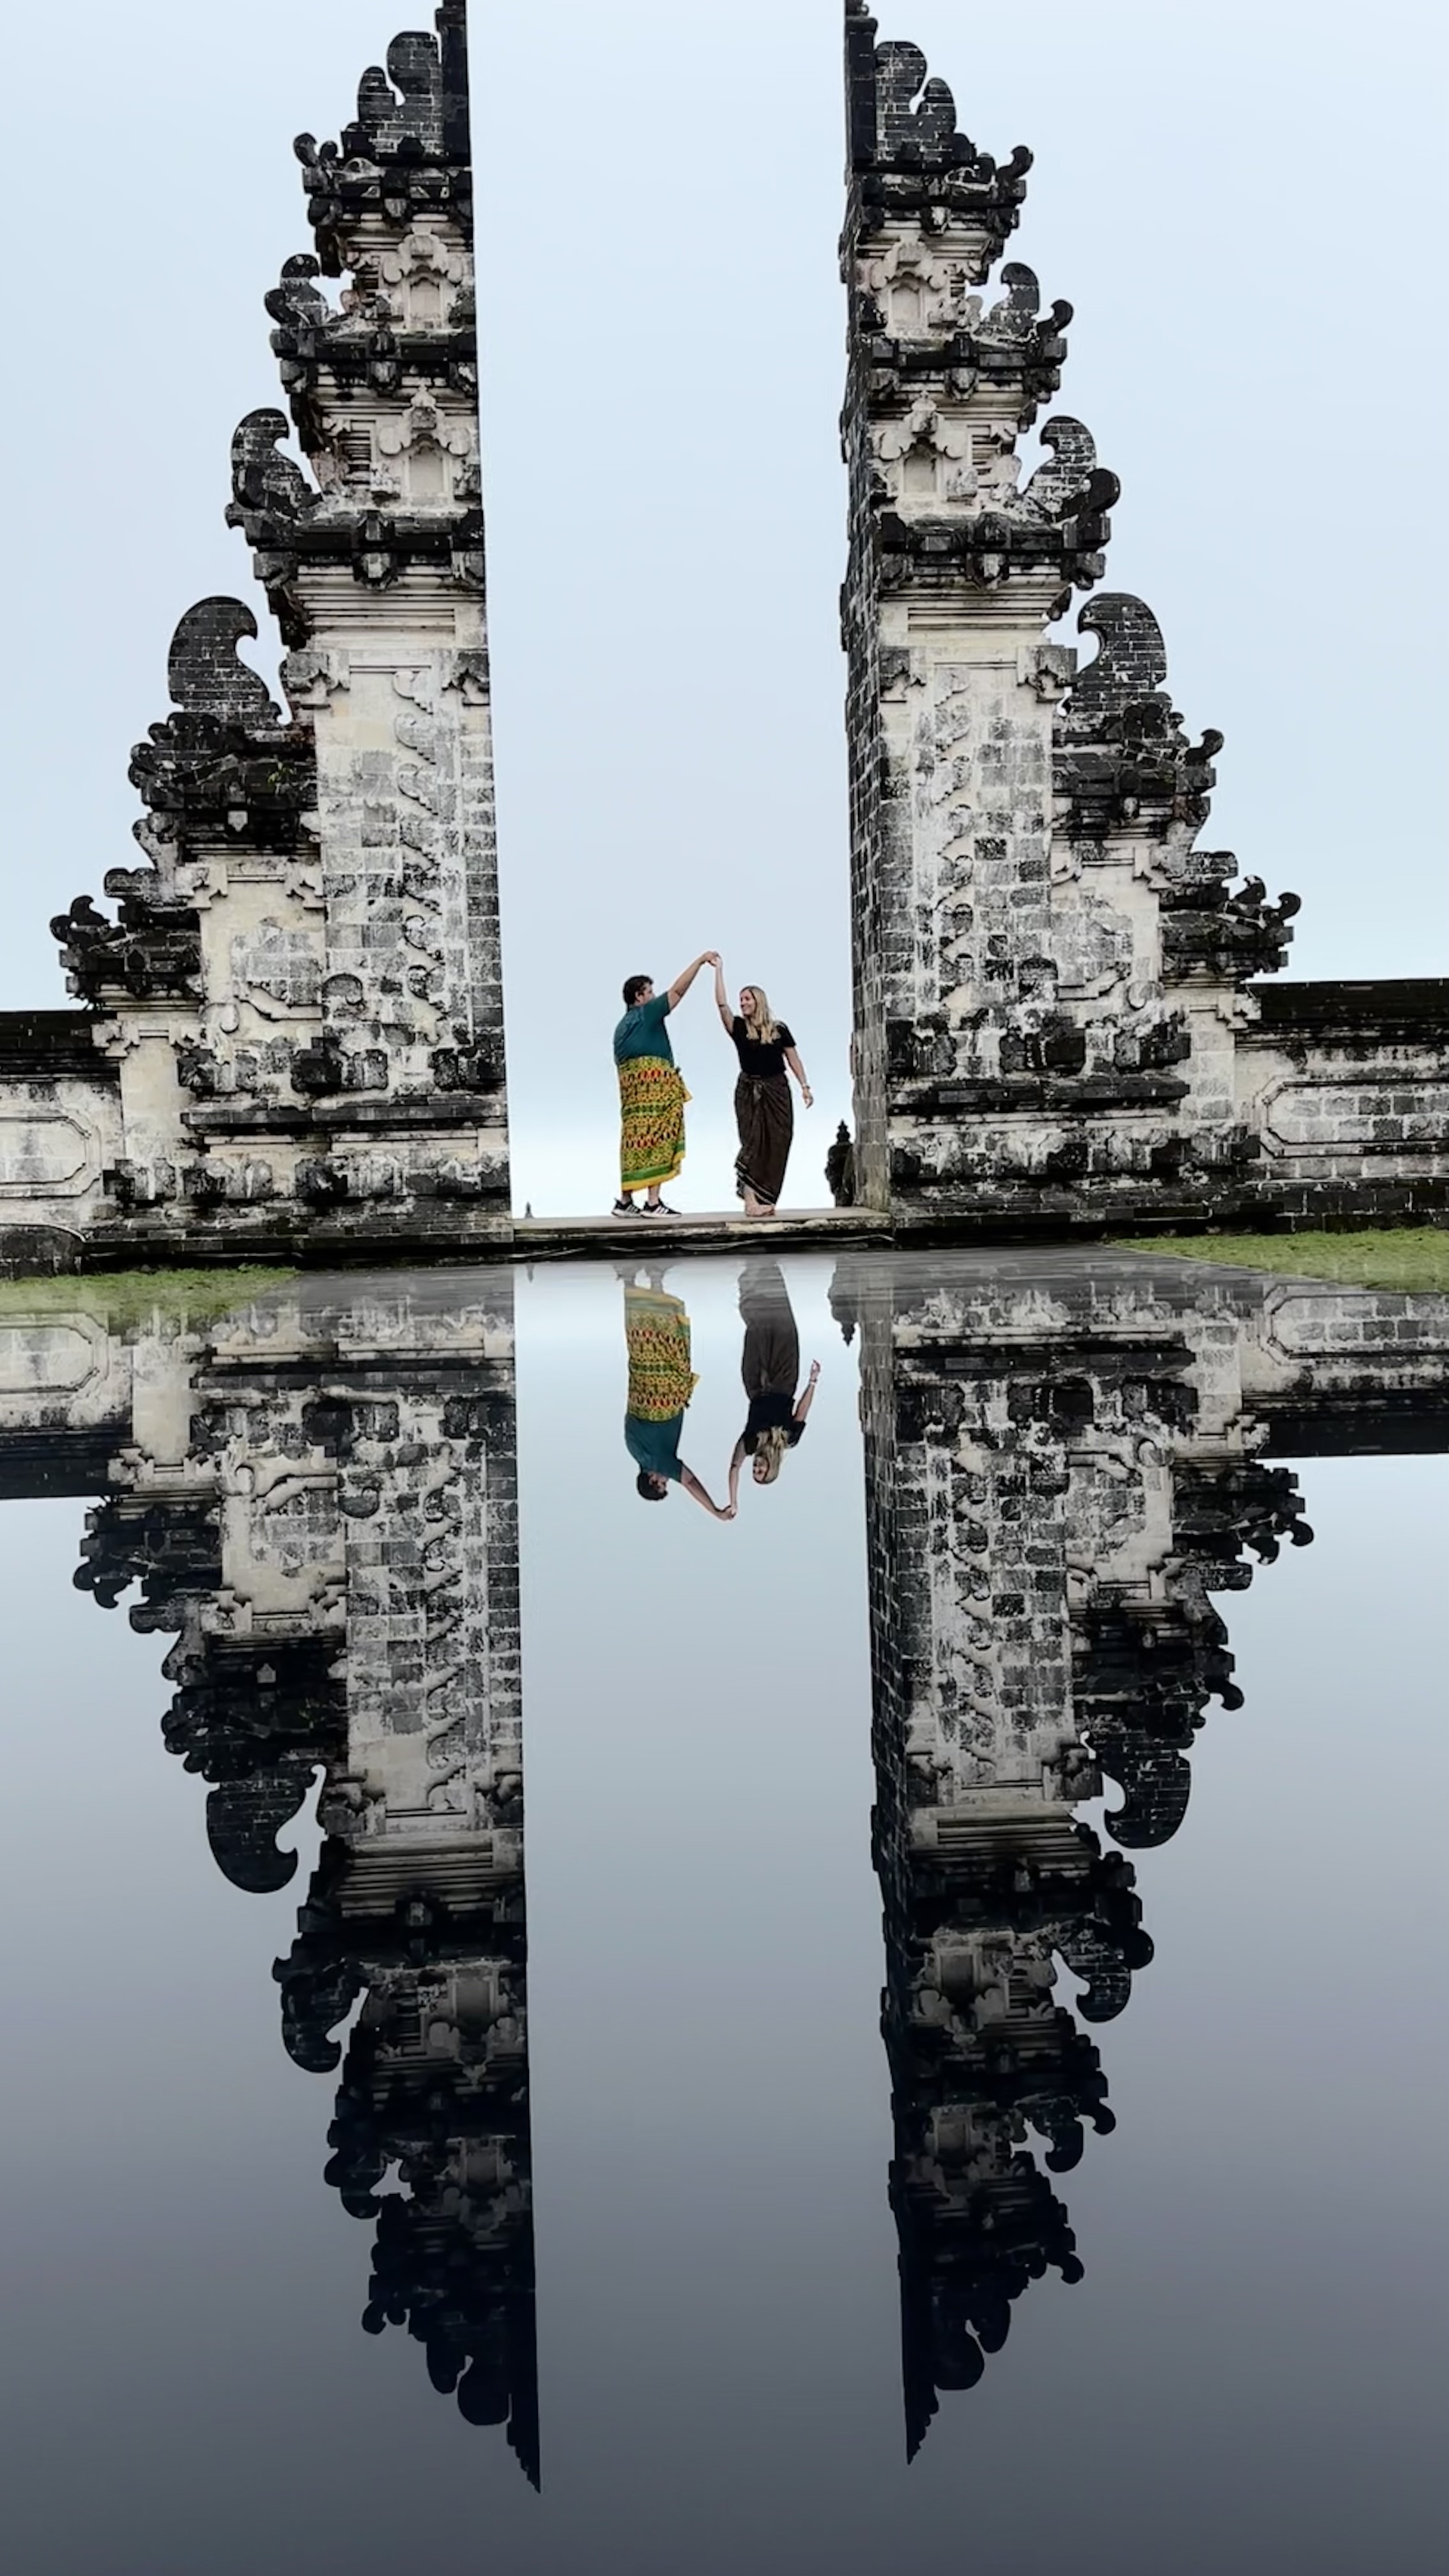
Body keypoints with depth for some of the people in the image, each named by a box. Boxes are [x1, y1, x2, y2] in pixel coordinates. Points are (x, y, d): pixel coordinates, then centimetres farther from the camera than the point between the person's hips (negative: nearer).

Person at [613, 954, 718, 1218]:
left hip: (631, 1083, 8)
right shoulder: (648, 1013, -1)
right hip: (655, 1084, -8)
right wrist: (701, 960, -1)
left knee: (636, 1141, 9)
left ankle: (625, 1201, 7)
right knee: (656, 1140, -8)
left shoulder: (622, 1026, 22)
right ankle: (653, 1202, -12)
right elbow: (678, 990, -5)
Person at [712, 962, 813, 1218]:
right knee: (753, 1143, -7)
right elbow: (721, 1004, -9)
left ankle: (764, 1200, 3)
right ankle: (751, 1200, -12)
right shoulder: (739, 1028, 2)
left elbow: (793, 1059, 6)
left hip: (777, 1090, 1)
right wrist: (719, 970, -8)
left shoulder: (779, 1030, 4)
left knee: (776, 1144, -2)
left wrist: (805, 1086, 0)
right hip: (749, 1091, -1)